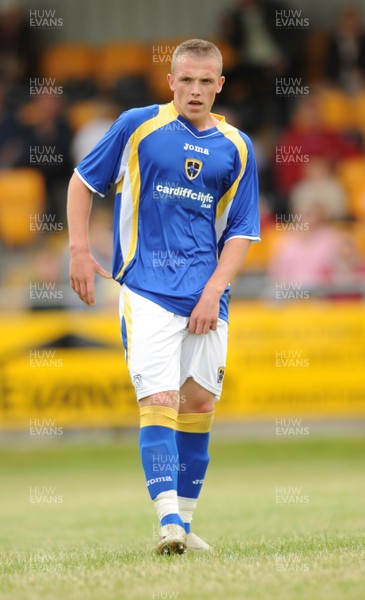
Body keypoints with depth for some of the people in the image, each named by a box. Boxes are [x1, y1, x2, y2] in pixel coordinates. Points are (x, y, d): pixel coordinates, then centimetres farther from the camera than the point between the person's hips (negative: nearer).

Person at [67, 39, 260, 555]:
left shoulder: (237, 148, 7)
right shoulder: (137, 126, 1)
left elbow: (241, 231, 8)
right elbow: (83, 181, 11)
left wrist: (213, 291, -5)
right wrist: (79, 250, 1)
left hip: (206, 296, 3)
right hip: (147, 292, -3)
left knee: (199, 405, 6)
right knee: (159, 401, -14)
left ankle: (185, 523, 18)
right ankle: (168, 522, -21)